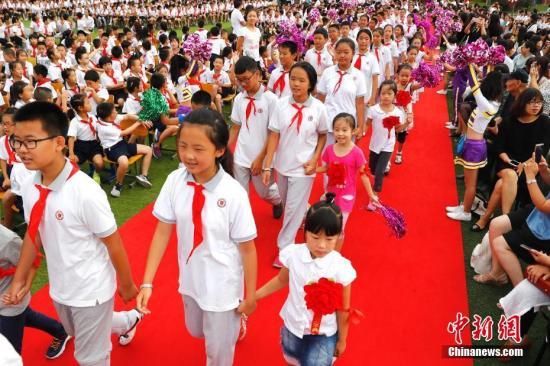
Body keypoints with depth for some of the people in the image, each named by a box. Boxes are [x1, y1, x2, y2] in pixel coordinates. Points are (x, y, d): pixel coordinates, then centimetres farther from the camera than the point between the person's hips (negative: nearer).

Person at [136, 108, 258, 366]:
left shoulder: (233, 193, -26)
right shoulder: (174, 182, -16)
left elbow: (247, 248, -16)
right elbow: (162, 231, -8)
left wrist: (250, 296, -8)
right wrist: (147, 282, -10)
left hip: (223, 284, -4)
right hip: (190, 278, 4)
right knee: (196, 331, 30)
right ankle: (231, 323, 58)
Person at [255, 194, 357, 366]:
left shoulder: (341, 268, -25)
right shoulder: (293, 254, -19)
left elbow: (343, 309, -11)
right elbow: (281, 280, 2)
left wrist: (342, 340, 1)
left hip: (323, 335, -3)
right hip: (292, 327, 3)